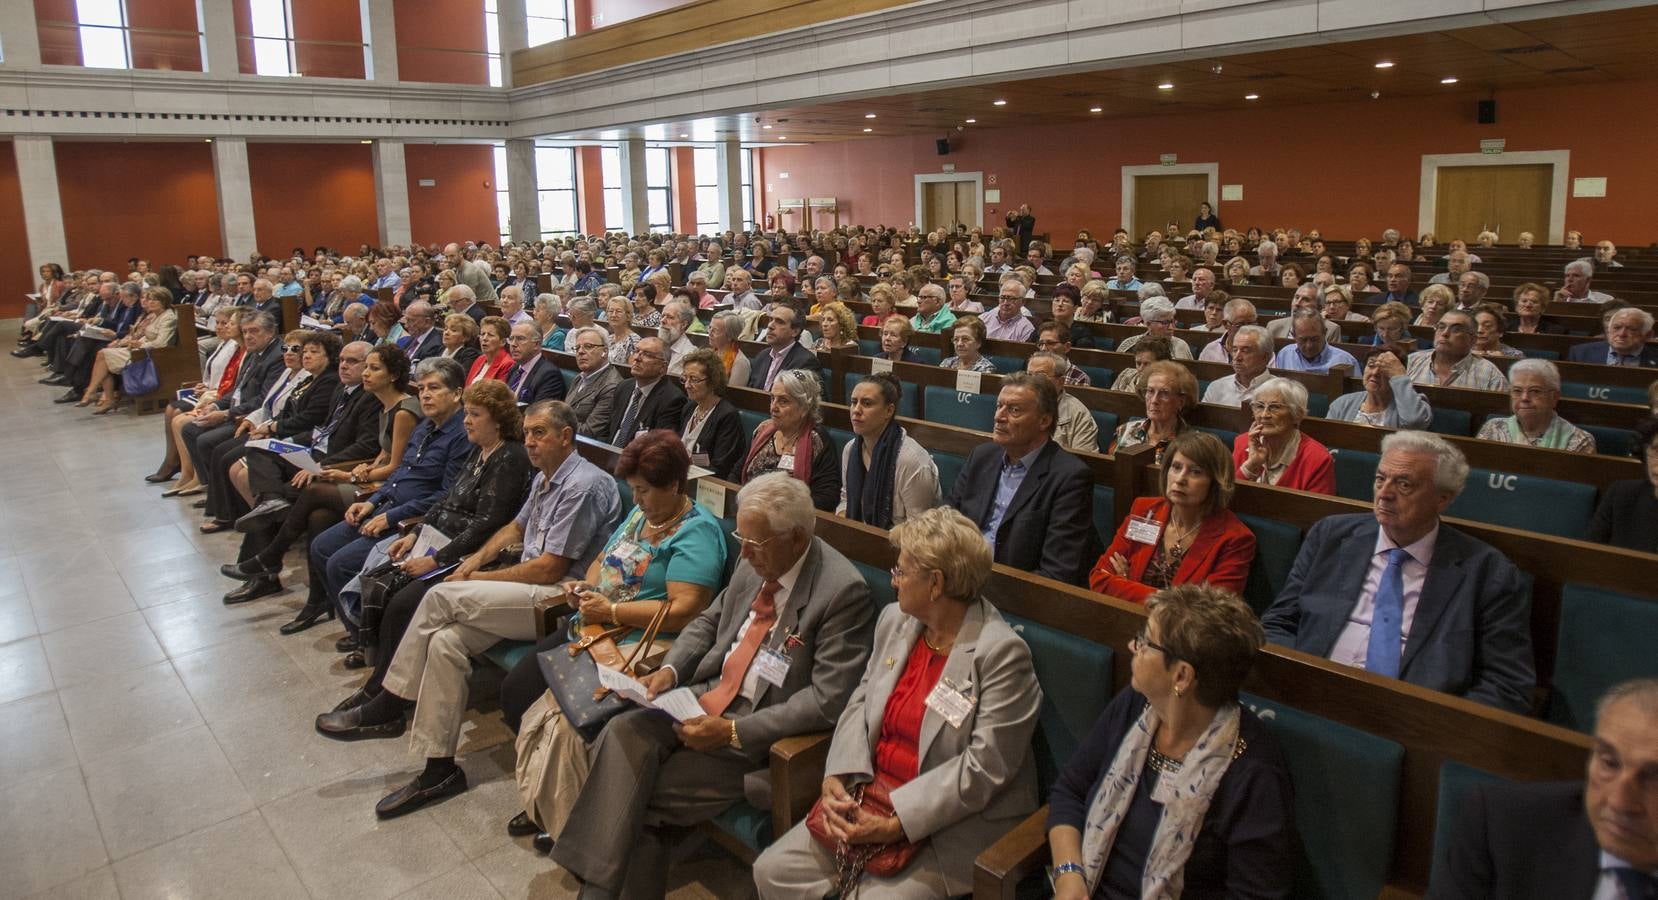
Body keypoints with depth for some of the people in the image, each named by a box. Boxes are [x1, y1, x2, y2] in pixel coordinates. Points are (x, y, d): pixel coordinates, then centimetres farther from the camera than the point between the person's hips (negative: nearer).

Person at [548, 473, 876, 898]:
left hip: (759, 730, -6)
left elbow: (828, 700, -21)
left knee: (644, 798, -15)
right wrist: (670, 669, -3)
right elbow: (708, 621, 17)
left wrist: (732, 731, -23)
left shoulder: (843, 591, -19)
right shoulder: (754, 563, 1)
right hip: (706, 695, 6)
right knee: (622, 733, -18)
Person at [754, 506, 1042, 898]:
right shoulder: (895, 620, 5)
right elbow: (861, 703, 9)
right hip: (868, 796, 7)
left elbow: (984, 767, -20)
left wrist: (896, 823, -21)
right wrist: (837, 778, -8)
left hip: (952, 825, -6)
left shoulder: (1002, 653, -18)